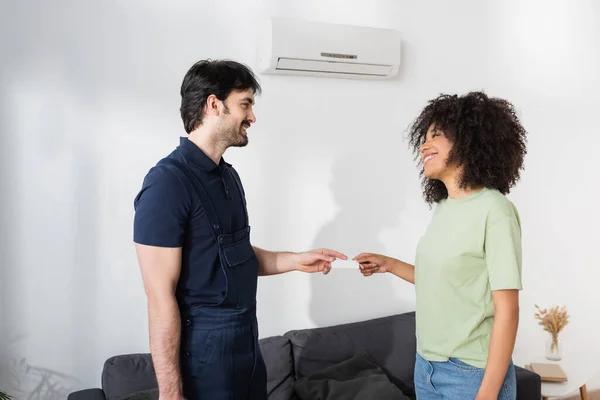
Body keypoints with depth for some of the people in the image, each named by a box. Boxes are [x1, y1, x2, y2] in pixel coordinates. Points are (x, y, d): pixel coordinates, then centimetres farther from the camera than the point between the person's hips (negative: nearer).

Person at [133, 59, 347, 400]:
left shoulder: (229, 176, 9)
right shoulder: (167, 183, -19)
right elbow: (160, 297, -20)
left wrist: (295, 260, 8)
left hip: (248, 343, 8)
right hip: (204, 352, -8)